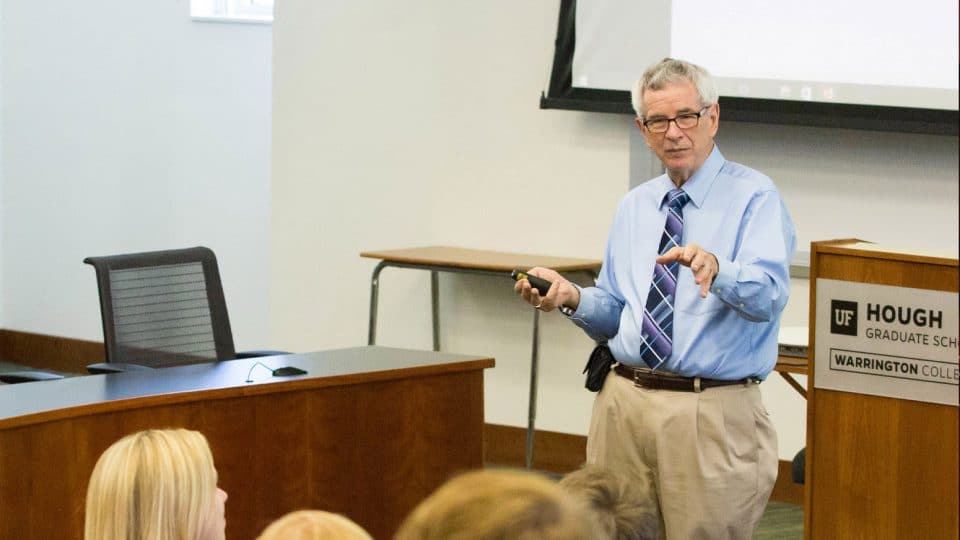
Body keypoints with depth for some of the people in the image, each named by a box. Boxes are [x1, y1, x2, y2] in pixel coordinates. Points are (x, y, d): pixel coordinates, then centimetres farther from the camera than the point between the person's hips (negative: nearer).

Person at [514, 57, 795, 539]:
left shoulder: (753, 196, -5)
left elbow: (769, 295, -21)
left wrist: (715, 269, -41)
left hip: (710, 413, -5)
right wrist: (572, 299, -4)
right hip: (623, 404, 5)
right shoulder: (634, 206, 15)